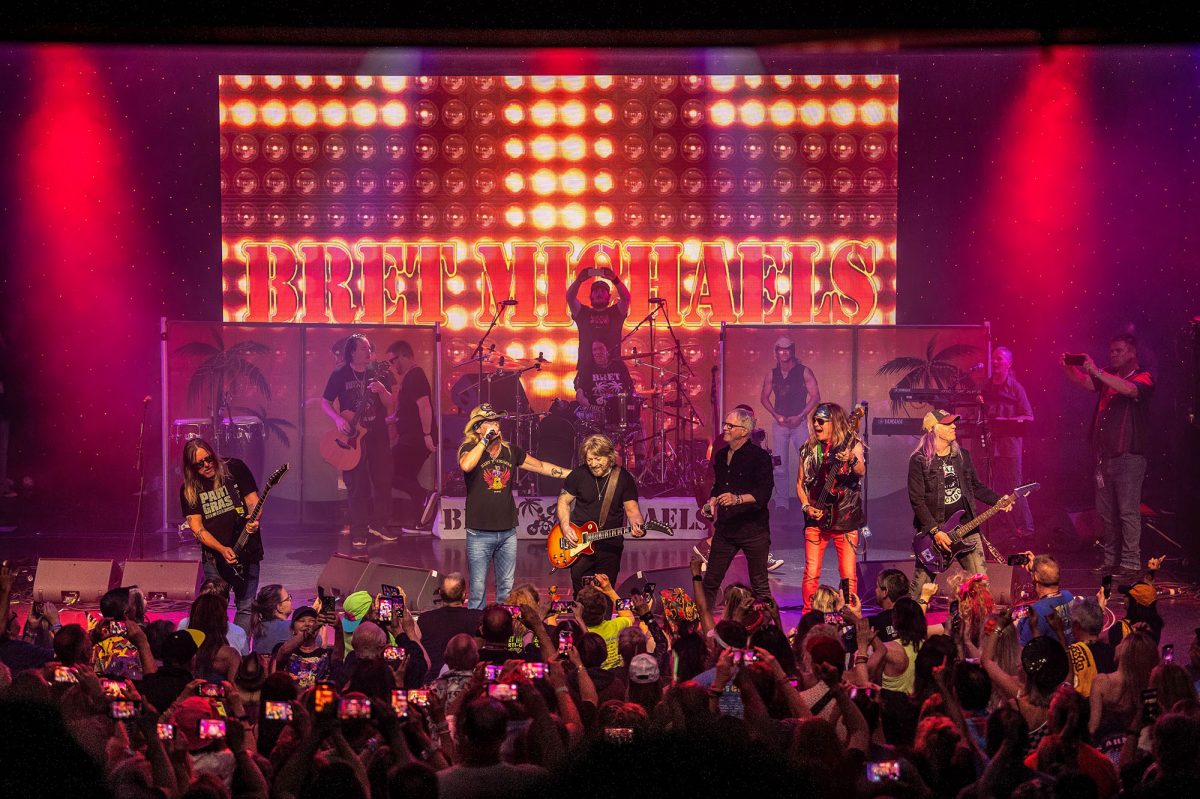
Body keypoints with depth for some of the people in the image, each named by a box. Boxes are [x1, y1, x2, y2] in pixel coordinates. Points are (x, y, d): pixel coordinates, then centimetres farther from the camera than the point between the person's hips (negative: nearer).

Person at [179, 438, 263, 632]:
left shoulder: (235, 469, -1)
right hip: (214, 556, 1)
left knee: (246, 607, -1)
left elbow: (253, 500, -1)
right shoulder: (189, 490, 1)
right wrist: (222, 550, -18)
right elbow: (197, 528, -3)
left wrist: (254, 520, -24)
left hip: (246, 551, -1)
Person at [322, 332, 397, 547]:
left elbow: (391, 405, 4)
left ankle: (379, 524, 17)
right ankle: (358, 532, 1)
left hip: (378, 434, 3)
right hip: (353, 436, -3)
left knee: (383, 480, 3)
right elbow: (325, 403, 2)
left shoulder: (378, 373, 5)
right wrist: (338, 420, -14)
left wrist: (382, 390, -16)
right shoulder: (340, 375, -2)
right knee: (357, 485, -3)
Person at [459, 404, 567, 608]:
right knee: (477, 589, -3)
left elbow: (540, 466, 20)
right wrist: (485, 439, -21)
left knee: (506, 587, 10)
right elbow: (466, 466, -28)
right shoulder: (470, 449, -4)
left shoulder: (510, 451, 10)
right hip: (480, 533, -5)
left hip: (507, 531, 5)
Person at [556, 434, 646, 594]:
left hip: (610, 546, -1)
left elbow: (632, 509, -2)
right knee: (581, 594, -1)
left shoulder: (624, 479, -3)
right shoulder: (578, 475, -1)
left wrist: (637, 525, -25)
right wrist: (566, 527, -8)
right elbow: (564, 501, 9)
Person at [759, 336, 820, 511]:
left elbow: (815, 396, -3)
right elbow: (764, 398, 14)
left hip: (799, 422, -3)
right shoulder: (772, 374, 7)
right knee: (779, 464, 1)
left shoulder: (804, 372, -1)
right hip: (779, 423, 3)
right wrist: (776, 415, -3)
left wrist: (800, 416, -11)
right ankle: (782, 501, 6)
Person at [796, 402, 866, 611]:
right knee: (811, 574, -2)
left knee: (849, 575, -3)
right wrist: (806, 506, -2)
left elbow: (861, 472, -18)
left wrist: (852, 460, -40)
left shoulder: (852, 444, -1)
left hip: (844, 517, -2)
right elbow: (800, 483, 15)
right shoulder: (809, 449, 9)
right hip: (816, 518, 2)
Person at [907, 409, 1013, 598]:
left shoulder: (962, 455, 11)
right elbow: (917, 500, -11)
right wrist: (935, 531, -17)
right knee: (919, 589, -4)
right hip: (933, 530, -5)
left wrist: (998, 501, 5)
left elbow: (976, 486, 21)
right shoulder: (919, 460, -7)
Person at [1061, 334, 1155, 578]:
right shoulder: (1108, 376, 16)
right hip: (1104, 455, 7)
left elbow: (1129, 389, -25)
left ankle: (1131, 563, -6)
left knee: (1128, 512, -7)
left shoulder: (1143, 378, -4)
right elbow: (1085, 382, 4)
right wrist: (1068, 368, -16)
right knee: (1106, 512, 10)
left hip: (1128, 456, -7)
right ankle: (1111, 559, 18)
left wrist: (1097, 372, -31)